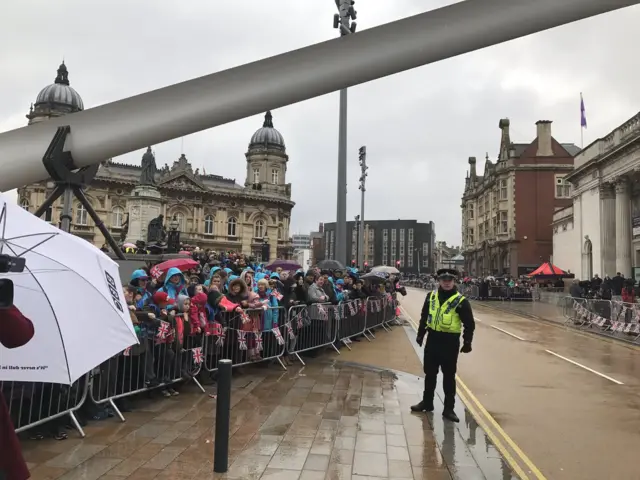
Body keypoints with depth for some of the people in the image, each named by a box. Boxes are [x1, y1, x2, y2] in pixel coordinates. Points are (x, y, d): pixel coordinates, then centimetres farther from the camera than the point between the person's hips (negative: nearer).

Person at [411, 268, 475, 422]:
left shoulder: (460, 301, -9)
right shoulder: (431, 296, 4)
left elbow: (469, 324, -5)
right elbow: (424, 317, 14)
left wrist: (467, 343, -9)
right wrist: (420, 334, 14)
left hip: (450, 342, -4)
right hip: (432, 339, 4)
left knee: (449, 376, 4)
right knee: (430, 373, 15)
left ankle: (449, 408, 16)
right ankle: (427, 402, 30)